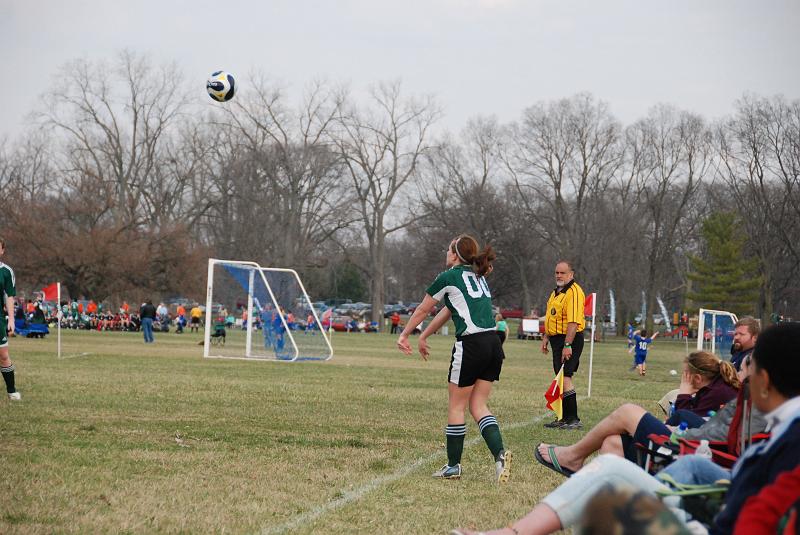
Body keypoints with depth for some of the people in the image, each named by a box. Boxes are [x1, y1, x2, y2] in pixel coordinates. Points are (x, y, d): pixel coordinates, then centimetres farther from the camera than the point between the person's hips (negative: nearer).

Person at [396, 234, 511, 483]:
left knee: (456, 406, 6)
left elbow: (422, 310, 11)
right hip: (493, 345, 7)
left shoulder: (448, 277, -1)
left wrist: (404, 335, 25)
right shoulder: (478, 277, 21)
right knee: (478, 406, 9)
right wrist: (423, 336, 35)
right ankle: (500, 452, -11)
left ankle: (453, 465, 11)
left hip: (471, 346, -7)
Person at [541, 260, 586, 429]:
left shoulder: (574, 292, -17)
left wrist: (567, 345, -28)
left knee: (565, 378, -15)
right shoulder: (556, 292, 16)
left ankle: (573, 420, -14)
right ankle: (565, 418, 19)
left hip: (570, 339, -10)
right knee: (561, 379, 12)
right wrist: (546, 337, 23)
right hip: (557, 339, 10)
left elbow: (574, 322, -24)